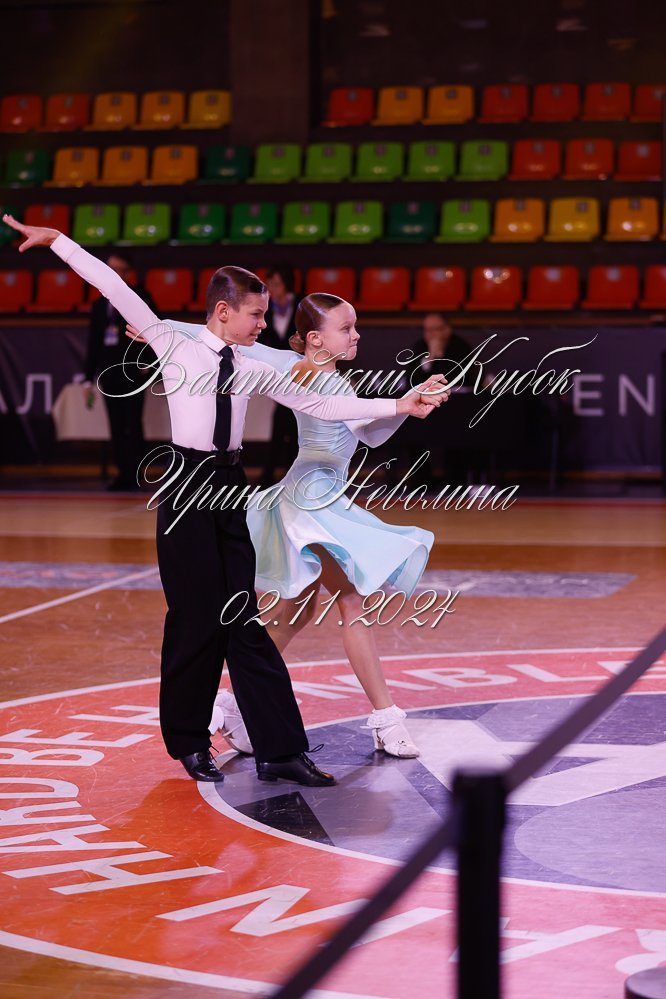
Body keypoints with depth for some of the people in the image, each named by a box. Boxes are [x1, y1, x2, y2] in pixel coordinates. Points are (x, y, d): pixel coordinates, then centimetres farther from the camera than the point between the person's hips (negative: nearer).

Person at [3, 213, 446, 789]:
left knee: (243, 623, 5)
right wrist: (56, 241, -7)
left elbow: (321, 406, 9)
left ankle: (280, 752, 3)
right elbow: (117, 290, -5)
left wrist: (398, 406, 4)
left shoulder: (253, 370, 9)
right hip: (188, 487, -4)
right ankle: (188, 741, 17)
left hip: (229, 488, 4)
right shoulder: (176, 348, -3)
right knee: (197, 620, -1)